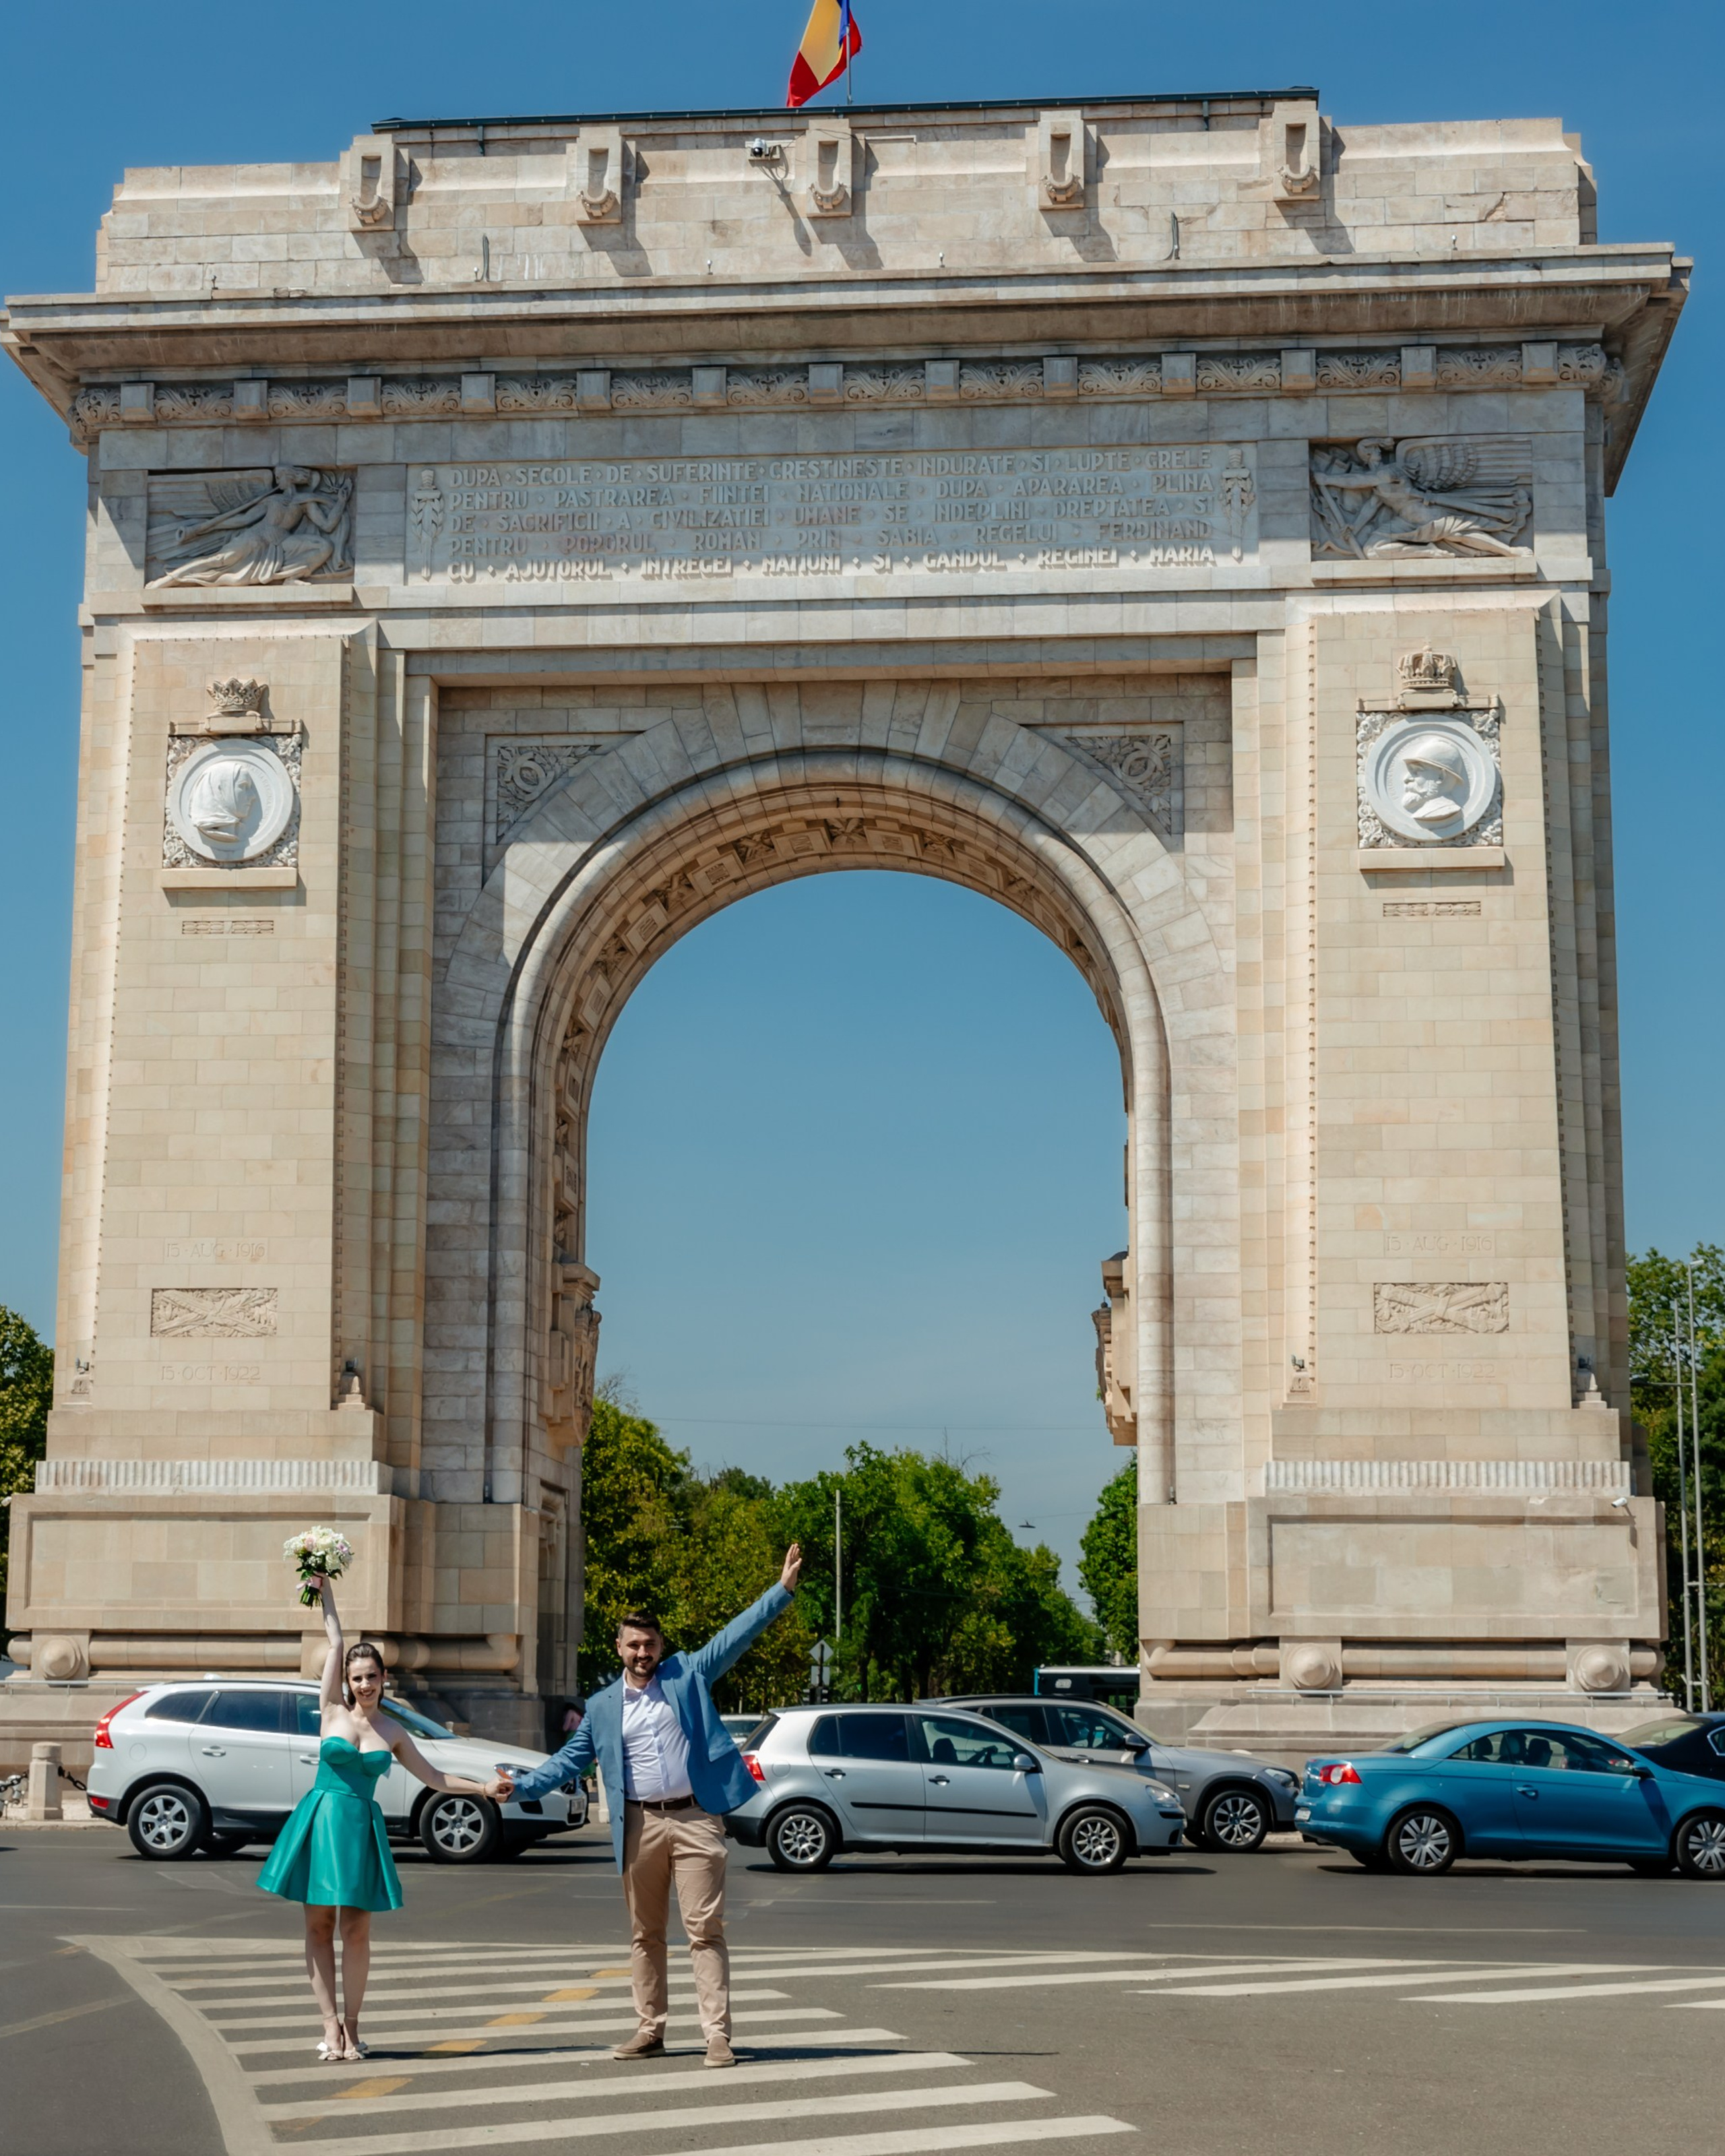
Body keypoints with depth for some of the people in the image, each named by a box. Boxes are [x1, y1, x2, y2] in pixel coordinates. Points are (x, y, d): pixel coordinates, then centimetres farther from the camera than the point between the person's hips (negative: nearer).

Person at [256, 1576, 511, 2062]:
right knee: (319, 1925, -1)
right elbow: (335, 1641, 2)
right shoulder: (333, 1711, 3)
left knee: (356, 1928, -2)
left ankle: (351, 2026, 5)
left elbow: (435, 1778, 16)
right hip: (320, 1820, -1)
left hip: (362, 1826, 1)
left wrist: (484, 1788, 10)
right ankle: (330, 2024, 3)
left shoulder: (392, 1731, 8)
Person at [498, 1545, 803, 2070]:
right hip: (640, 1825, 3)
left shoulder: (687, 1674, 6)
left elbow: (735, 1636, 2)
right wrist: (524, 1785, 3)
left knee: (705, 1930, -5)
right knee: (645, 1934, 9)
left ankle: (717, 2035, -6)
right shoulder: (602, 1706, 11)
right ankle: (650, 2031, 17)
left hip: (695, 1819, -3)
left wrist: (783, 1590, -6)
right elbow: (571, 1759, 14)